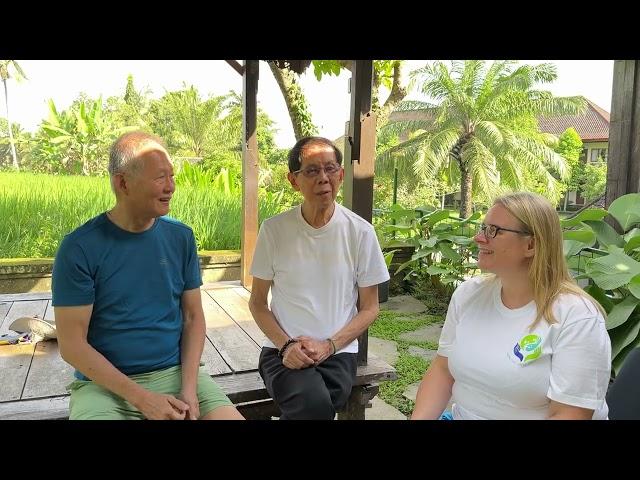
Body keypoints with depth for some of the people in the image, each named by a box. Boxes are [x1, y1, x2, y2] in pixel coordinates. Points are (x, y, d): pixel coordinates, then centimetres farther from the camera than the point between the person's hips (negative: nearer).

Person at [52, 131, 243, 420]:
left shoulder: (181, 237, 1)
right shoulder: (79, 248, -9)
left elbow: (193, 317, 4)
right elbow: (72, 344, -9)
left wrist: (189, 388, -9)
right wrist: (141, 398, -15)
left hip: (176, 372, 2)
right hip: (105, 383, -1)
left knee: (232, 415, -18)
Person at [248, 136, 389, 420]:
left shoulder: (360, 232, -1)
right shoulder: (274, 229, -1)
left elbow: (369, 309, 6)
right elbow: (257, 303, 7)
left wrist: (329, 345, -9)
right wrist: (286, 344, -10)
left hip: (338, 351, 1)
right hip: (283, 350, 0)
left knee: (315, 406, -28)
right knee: (314, 404, -29)